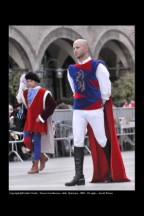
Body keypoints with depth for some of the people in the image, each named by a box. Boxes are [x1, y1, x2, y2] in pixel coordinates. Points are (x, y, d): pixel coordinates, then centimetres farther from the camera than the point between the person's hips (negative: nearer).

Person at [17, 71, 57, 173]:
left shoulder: (43, 93, -11)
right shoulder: (25, 93, 9)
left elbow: (52, 105, -14)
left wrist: (42, 116, -15)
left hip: (39, 122, -7)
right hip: (29, 121, 7)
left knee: (36, 142, -4)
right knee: (27, 141, 3)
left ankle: (35, 166, 2)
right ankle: (42, 156, 24)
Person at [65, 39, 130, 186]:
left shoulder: (97, 66, -7)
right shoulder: (71, 69, 9)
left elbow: (106, 86, -3)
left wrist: (102, 103, 2)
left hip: (95, 109, -5)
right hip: (78, 110, 5)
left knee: (102, 141, 2)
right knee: (78, 142, -2)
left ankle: (113, 172, 15)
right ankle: (79, 176, -2)